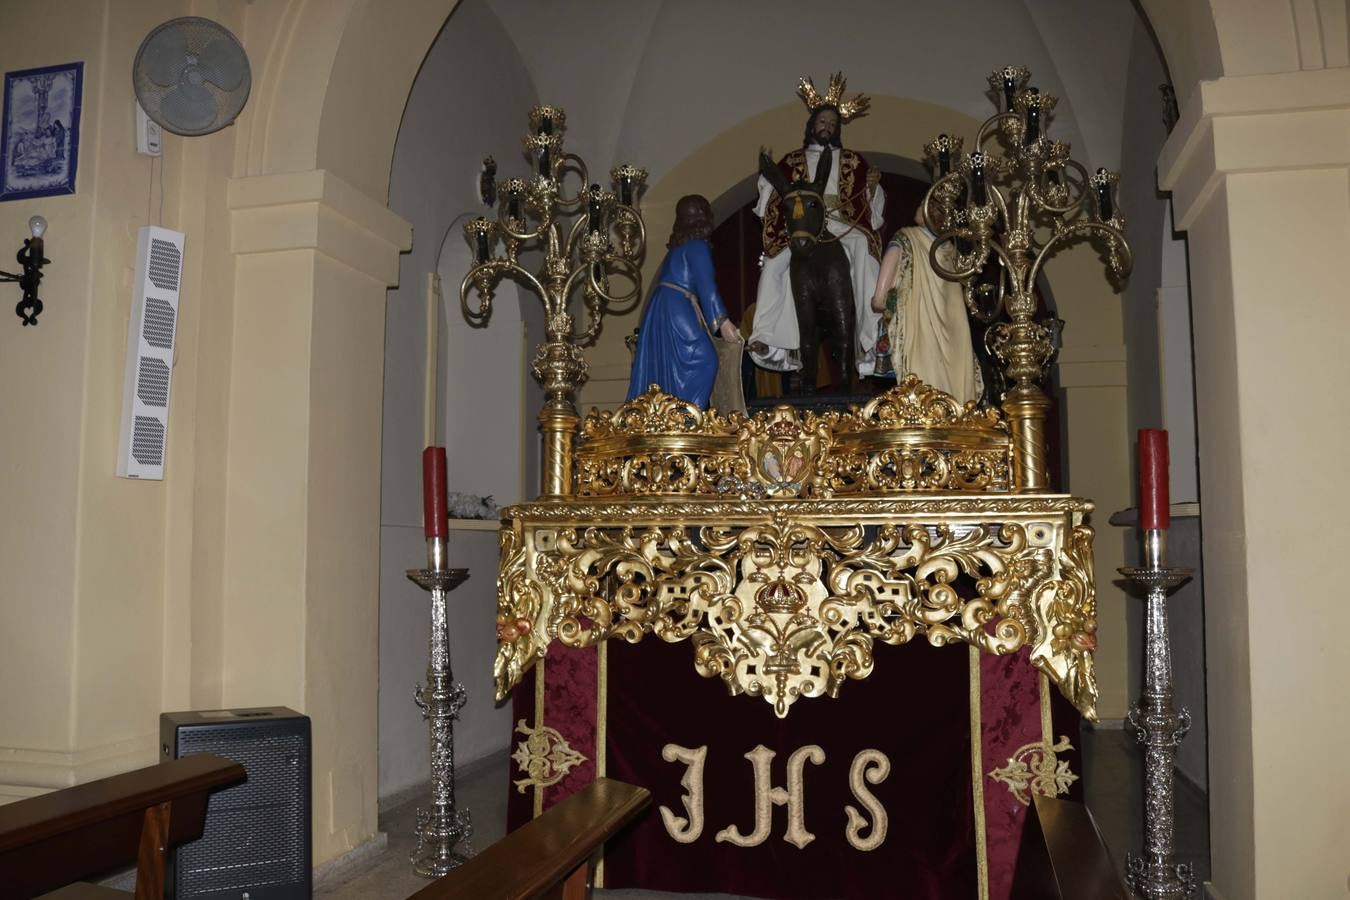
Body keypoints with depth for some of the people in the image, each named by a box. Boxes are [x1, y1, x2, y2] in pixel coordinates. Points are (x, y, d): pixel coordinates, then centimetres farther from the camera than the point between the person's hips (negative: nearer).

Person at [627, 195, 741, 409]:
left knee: (662, 370, 7)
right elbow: (705, 285, -15)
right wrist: (721, 321, -18)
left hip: (661, 310, 9)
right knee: (703, 361, -13)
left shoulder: (678, 245, 20)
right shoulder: (697, 246, -6)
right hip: (677, 310, -9)